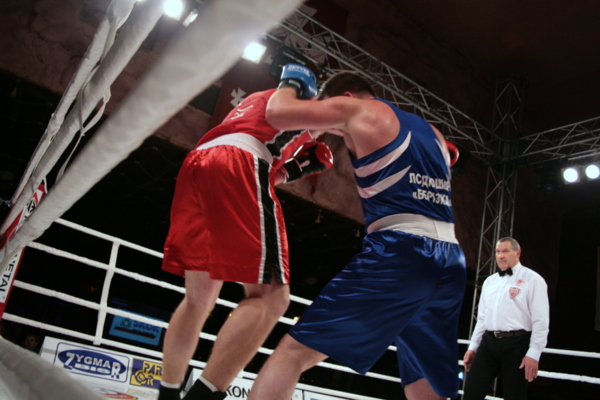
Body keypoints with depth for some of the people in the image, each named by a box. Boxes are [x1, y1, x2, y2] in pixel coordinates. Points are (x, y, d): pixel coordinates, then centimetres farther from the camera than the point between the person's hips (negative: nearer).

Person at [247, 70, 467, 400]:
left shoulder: (358, 109, 8)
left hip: (400, 252, -7)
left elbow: (277, 113, 6)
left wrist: (288, 85, 28)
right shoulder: (432, 133, 27)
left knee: (294, 350, -4)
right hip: (450, 263, 8)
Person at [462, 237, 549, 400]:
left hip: (516, 344, -5)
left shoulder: (532, 280, -2)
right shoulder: (490, 281, 17)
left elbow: (541, 321, -8)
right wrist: (473, 347, 16)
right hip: (488, 342, 5)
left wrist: (534, 354, -13)